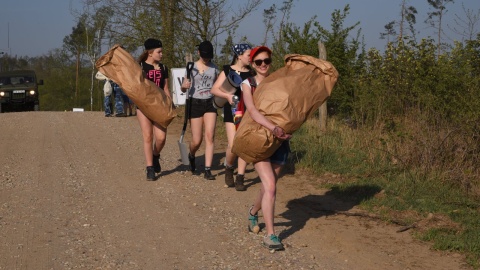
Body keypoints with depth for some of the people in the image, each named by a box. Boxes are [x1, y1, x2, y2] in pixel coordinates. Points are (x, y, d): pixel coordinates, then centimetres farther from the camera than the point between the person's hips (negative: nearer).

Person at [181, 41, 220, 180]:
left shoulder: (214, 68, 7)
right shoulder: (192, 67, 1)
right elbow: (183, 88, 0)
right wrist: (184, 86, -23)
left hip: (210, 103, 2)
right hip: (195, 104, -2)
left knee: (209, 136, -10)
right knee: (196, 141, -1)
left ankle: (207, 170, -9)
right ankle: (191, 156, 34)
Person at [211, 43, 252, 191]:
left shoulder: (251, 73, 8)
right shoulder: (228, 71, 1)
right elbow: (214, 89, -2)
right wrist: (228, 95, -18)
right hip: (231, 111, -3)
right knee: (233, 145, -12)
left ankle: (240, 178, 7)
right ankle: (229, 168, 18)